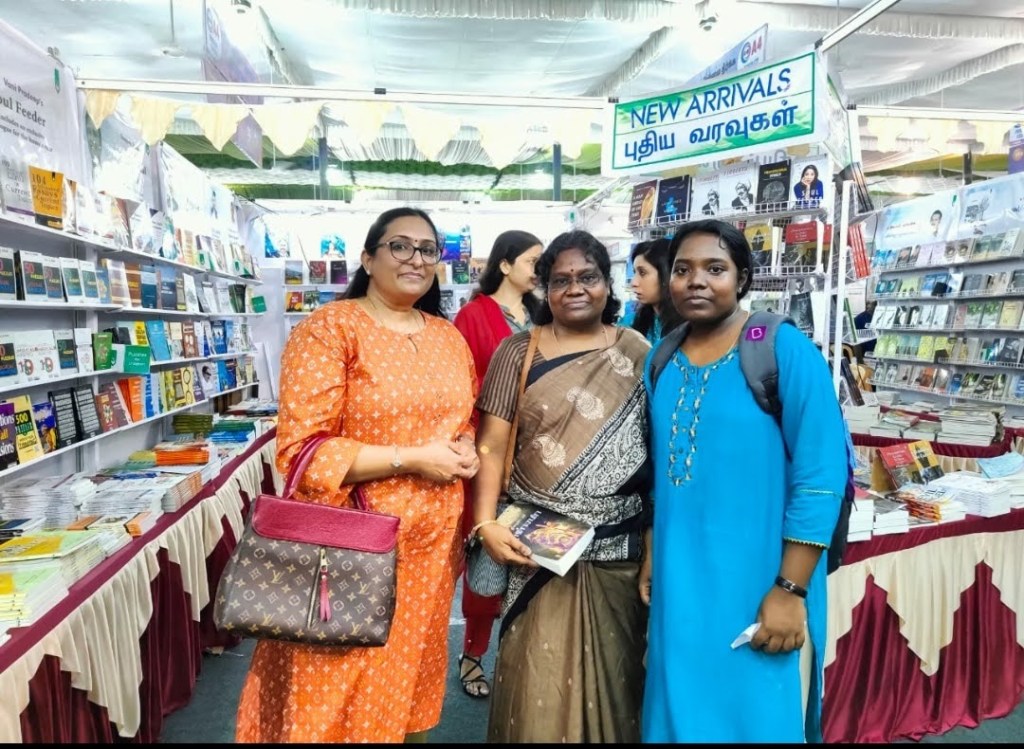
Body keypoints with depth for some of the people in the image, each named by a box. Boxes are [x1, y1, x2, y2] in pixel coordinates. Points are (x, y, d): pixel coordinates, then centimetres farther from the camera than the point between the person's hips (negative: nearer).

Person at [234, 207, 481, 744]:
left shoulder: (449, 337, 8)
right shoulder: (328, 329, -12)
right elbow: (301, 449, -18)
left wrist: (466, 450, -3)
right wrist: (411, 459, -20)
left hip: (430, 539, 6)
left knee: (409, 670, 22)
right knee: (340, 691, 9)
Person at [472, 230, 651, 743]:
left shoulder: (638, 355, 3)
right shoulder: (517, 352, 1)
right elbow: (492, 444, -3)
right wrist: (486, 523, -14)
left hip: (618, 547, 1)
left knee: (613, 673, 15)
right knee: (539, 679, 7)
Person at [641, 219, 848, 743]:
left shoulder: (785, 350, -12)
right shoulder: (660, 362, 5)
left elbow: (821, 477, -15)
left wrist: (790, 589, -16)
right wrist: (651, 556, 12)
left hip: (757, 586, -5)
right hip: (679, 584, 5)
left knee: (756, 716, 11)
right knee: (682, 711, 19)